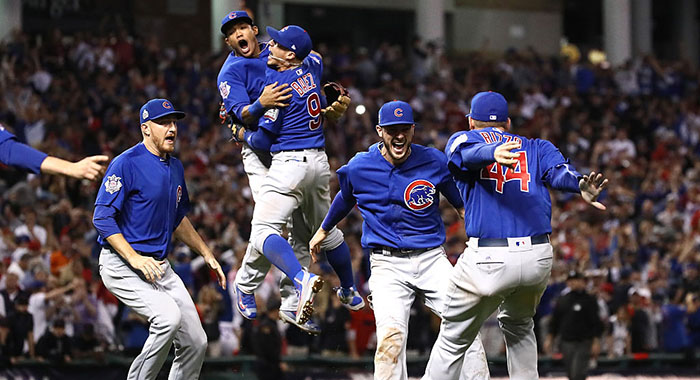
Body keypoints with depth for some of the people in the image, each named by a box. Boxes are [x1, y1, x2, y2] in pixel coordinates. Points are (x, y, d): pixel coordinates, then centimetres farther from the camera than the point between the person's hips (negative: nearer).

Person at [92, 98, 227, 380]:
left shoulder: (175, 167, 13)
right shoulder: (126, 163, -13)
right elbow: (102, 218, -18)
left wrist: (207, 254, 23)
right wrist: (135, 259, -26)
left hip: (159, 266, 8)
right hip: (121, 266, -8)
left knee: (195, 342, 1)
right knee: (169, 316, -30)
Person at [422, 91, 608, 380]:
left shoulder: (461, 140, 13)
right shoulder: (536, 147, 20)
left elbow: (471, 152, -12)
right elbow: (558, 171, -2)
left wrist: (492, 154, -35)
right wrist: (580, 185, -23)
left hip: (489, 260, -4)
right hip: (540, 258, 4)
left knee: (453, 340, 9)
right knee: (518, 325, 29)